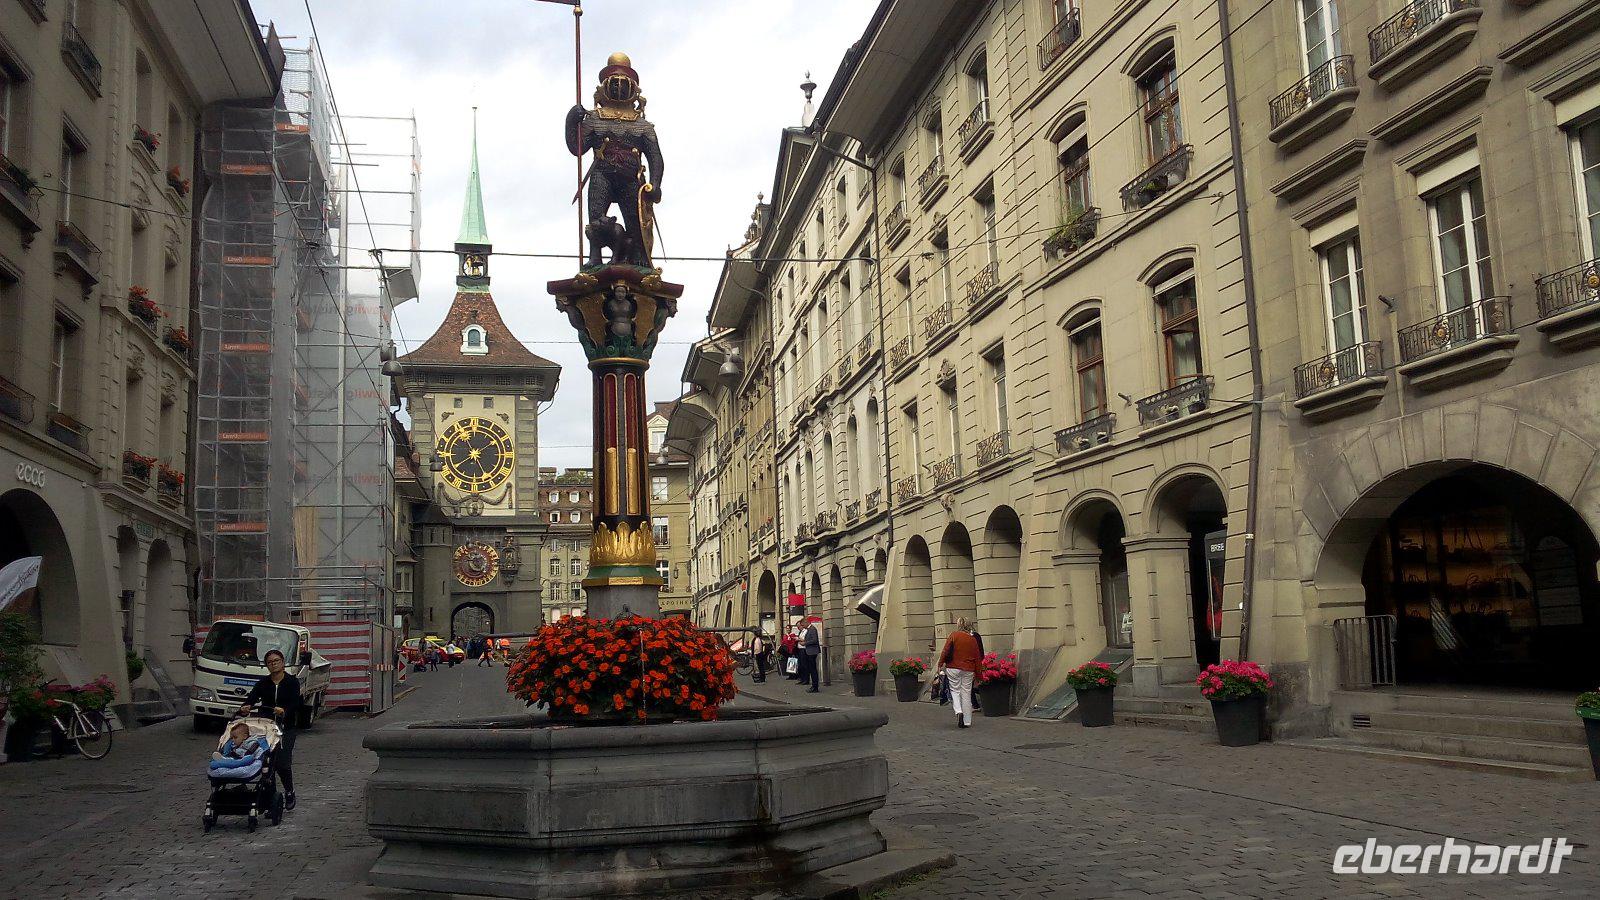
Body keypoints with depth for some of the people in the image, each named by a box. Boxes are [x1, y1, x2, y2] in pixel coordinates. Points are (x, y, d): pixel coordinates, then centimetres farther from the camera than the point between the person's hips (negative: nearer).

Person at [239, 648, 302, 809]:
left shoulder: (292, 682, 2)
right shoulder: (263, 683, 11)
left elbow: (295, 703, -11)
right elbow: (251, 698, -3)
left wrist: (284, 710, -32)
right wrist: (245, 708, -26)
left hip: (286, 728, -3)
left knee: (283, 763, -7)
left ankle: (289, 793, 11)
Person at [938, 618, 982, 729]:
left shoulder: (954, 635, -4)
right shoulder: (973, 639, 6)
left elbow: (945, 651, -10)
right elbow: (978, 657, 9)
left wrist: (941, 664, -3)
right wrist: (977, 673, 15)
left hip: (953, 668, -3)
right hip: (968, 670, 3)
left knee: (955, 690, 10)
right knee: (966, 694, 7)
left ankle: (959, 711, -13)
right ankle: (966, 721, 9)